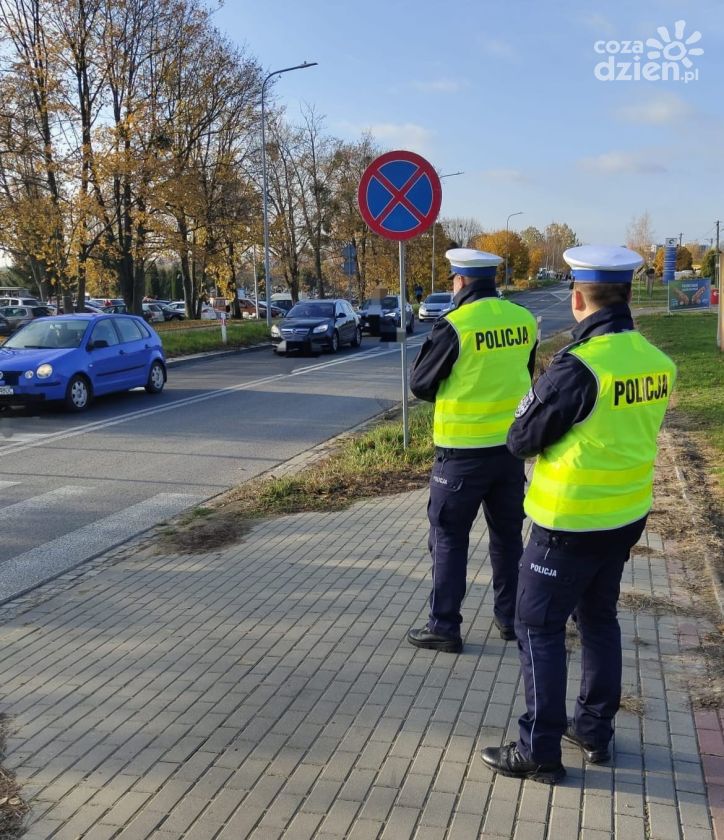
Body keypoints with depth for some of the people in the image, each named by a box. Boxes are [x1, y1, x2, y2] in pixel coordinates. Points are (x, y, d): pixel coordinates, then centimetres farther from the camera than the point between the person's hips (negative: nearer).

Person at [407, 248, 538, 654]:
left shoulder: (455, 325, -16)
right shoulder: (524, 320, 1)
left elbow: (420, 384, -4)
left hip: (464, 450, -5)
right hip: (512, 444, 5)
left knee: (449, 537, 7)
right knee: (508, 533, 18)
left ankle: (444, 627, 12)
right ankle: (511, 617, 28)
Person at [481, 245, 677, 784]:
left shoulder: (580, 366, -24)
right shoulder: (656, 361, -1)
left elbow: (521, 440, -13)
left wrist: (536, 400, 4)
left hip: (571, 523, -7)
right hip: (627, 517, 7)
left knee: (539, 627, 5)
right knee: (599, 618, 21)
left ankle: (540, 751, 13)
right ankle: (595, 731, 33)